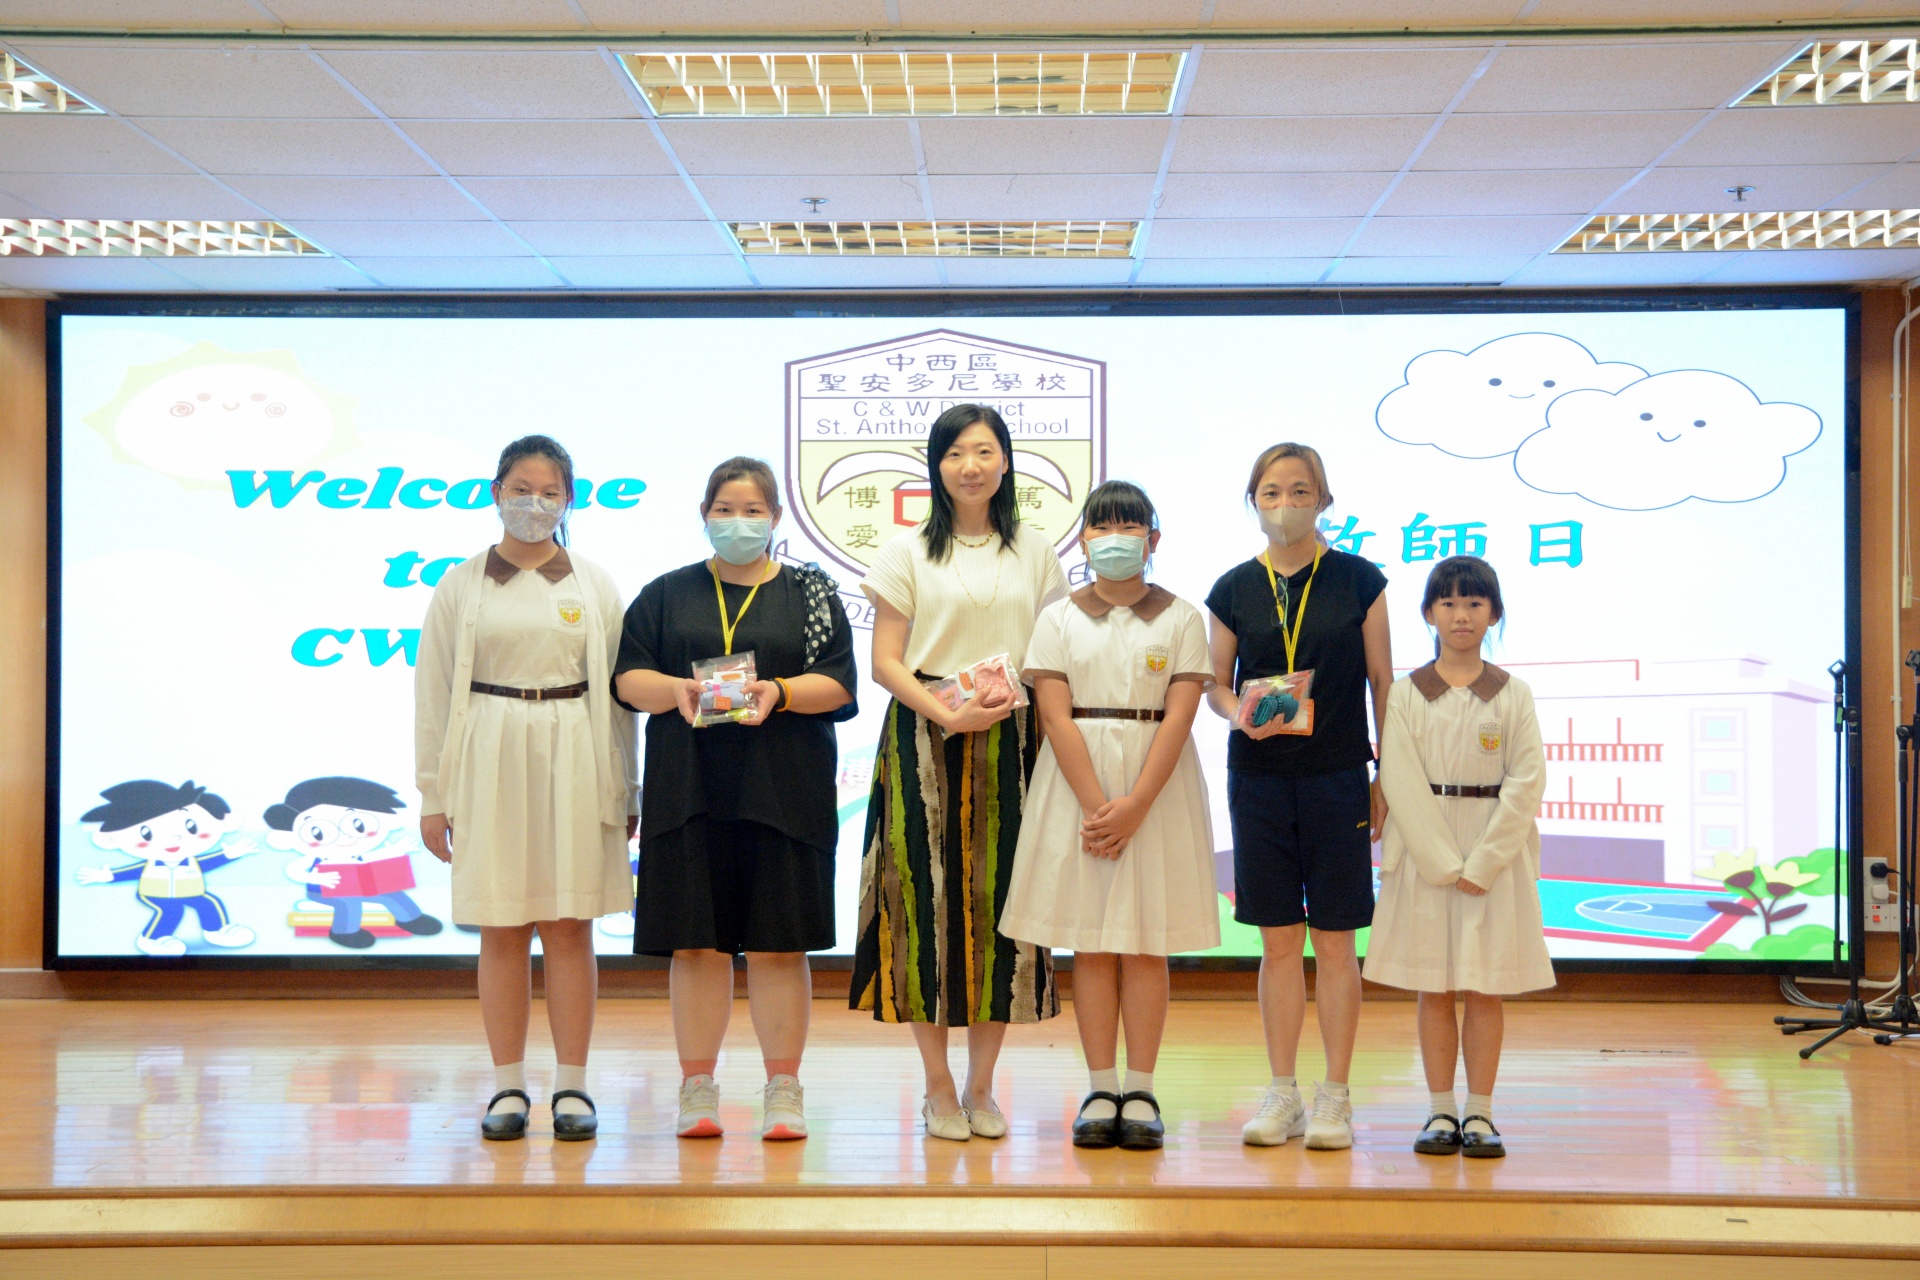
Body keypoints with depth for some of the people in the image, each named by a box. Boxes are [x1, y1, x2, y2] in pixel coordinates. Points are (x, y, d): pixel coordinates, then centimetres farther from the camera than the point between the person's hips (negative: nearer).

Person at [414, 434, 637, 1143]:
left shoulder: (595, 586, 8)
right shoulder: (461, 586, 6)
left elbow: (618, 692, 8)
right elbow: (434, 693, 6)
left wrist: (625, 790, 6)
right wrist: (433, 796, 3)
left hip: (574, 764, 0)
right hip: (490, 761, 0)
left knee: (569, 924, 1)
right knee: (501, 928, 3)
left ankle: (572, 1085, 8)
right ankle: (509, 1088, 10)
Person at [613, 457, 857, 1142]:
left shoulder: (809, 592, 9)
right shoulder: (667, 594, 13)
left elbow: (838, 684, 1)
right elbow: (627, 676, 6)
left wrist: (779, 692, -16)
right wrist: (675, 690, -14)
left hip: (782, 794, -1)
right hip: (688, 790, 1)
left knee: (778, 944, 0)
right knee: (696, 942, 2)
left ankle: (784, 1090, 7)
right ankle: (698, 1089, 10)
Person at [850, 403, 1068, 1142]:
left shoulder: (1034, 553, 11)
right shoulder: (908, 552, 5)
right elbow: (885, 661, 0)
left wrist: (1016, 698, -7)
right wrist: (947, 714, -14)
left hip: (1009, 744, 2)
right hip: (925, 743, -2)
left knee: (1000, 900, 0)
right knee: (930, 900, -3)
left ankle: (981, 1087, 11)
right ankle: (938, 1089, 7)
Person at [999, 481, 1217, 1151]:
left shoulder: (1180, 618, 3)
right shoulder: (1059, 618, 5)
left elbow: (1177, 718, -5)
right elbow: (1057, 718, -4)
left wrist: (1134, 806, -16)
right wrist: (1096, 804, -14)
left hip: (1157, 786, 0)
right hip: (1078, 785, 1)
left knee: (1146, 940, 1)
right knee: (1090, 942, 2)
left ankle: (1141, 1092, 6)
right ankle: (1101, 1090, 7)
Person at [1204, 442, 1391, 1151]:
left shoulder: (1359, 581, 1)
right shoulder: (1234, 589, 6)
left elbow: (1382, 683, 4)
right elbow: (1216, 683, 12)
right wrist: (1240, 714, -11)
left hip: (1336, 774, -2)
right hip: (1257, 775, 2)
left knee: (1334, 939, 2)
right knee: (1278, 939, 6)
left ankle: (1335, 1096, 10)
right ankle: (1282, 1092, 15)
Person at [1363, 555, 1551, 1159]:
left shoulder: (1512, 695, 2)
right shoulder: (1406, 694, 1)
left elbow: (1527, 783, -4)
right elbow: (1401, 783, -5)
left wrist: (1482, 864, -12)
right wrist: (1445, 862, -12)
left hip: (1495, 856, 0)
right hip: (1425, 854, 0)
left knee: (1486, 988, 3)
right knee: (1433, 987, 4)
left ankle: (1479, 1113, 11)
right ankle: (1441, 1112, 12)